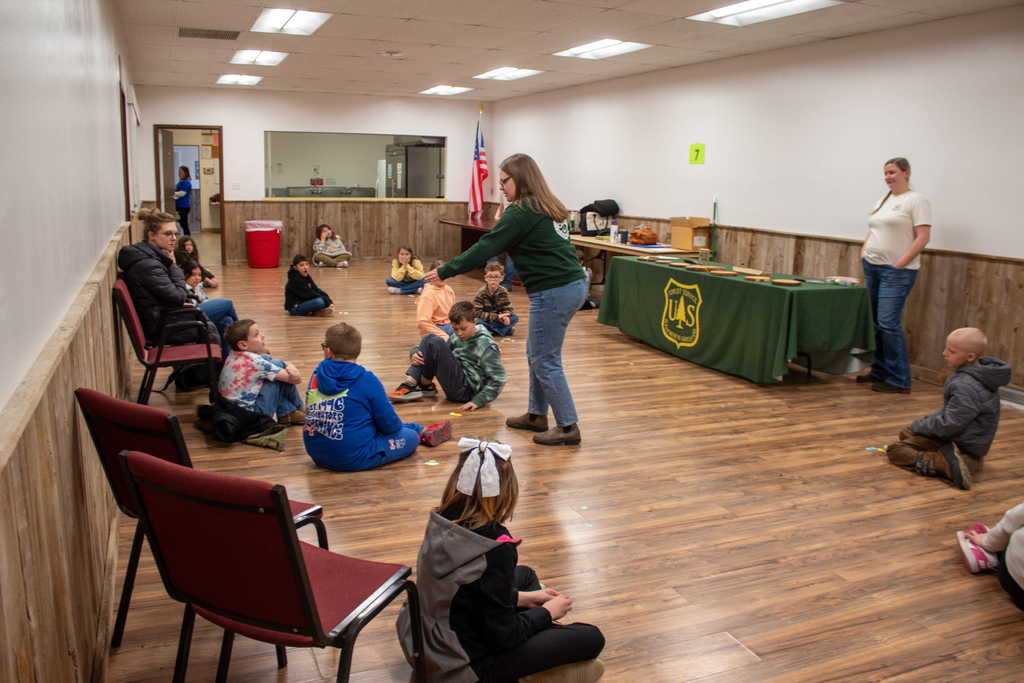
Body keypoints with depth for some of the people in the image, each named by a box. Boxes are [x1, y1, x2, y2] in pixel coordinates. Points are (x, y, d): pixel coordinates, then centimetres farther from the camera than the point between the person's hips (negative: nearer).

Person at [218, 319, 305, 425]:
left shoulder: (234, 355, 1)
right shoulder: (254, 362, -21)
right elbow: (296, 379, -17)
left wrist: (289, 365, -3)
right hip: (252, 413, -9)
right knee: (278, 365, -8)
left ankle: (285, 413, 16)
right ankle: (293, 411, 8)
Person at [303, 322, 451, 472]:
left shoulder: (318, 374, -3)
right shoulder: (367, 380, -18)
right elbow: (389, 423, -9)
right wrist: (398, 426, 16)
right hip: (354, 459, -6)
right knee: (410, 437, 15)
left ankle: (423, 431, 48)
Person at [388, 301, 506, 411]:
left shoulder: (487, 345, -14)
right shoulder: (456, 338, 7)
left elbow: (498, 380, -16)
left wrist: (478, 401, -24)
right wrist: (415, 352, -7)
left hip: (466, 390, -8)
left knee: (435, 343, -19)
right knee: (429, 338, 0)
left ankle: (426, 386, 0)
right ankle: (410, 384, -12)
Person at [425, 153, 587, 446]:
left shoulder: (522, 212, -13)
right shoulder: (548, 207, 15)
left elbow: (486, 248, -13)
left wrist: (445, 271, -6)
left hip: (553, 292, -10)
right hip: (574, 285, 10)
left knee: (545, 361, 0)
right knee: (537, 354, 19)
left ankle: (568, 427, 6)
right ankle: (537, 414, 29)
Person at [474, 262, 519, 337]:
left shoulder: (503, 291, -8)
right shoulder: (481, 292, -18)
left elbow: (508, 308, -9)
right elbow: (477, 313, -24)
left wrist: (505, 317, -34)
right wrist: (496, 317, -30)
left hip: (497, 319, 3)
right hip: (484, 320, -3)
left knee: (515, 317, -17)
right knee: (477, 321, -37)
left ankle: (490, 330, -21)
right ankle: (506, 329, -26)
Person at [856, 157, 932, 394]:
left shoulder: (917, 200, -6)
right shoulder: (883, 200, 17)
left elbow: (923, 237, -13)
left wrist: (900, 264, -16)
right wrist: (863, 254, 10)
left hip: (897, 272, -7)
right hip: (872, 267, 7)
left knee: (889, 323, -12)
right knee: (876, 323, 9)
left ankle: (899, 381, -4)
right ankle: (879, 371, 20)